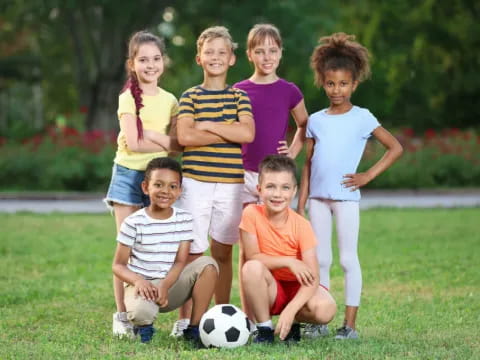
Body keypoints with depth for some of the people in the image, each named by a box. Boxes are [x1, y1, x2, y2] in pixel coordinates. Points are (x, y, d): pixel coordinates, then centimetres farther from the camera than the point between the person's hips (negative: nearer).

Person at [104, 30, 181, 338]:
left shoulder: (170, 101, 9)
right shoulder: (129, 98, -4)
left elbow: (178, 145, 1)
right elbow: (132, 143, -14)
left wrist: (149, 133, -13)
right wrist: (164, 141, -8)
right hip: (129, 174, -3)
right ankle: (123, 316, 3)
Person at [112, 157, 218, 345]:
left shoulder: (185, 219, 1)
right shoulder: (134, 223, -8)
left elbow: (180, 262, -4)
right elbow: (118, 265, -6)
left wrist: (164, 286, -23)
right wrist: (138, 280, -27)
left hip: (171, 283, 4)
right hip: (143, 285, -3)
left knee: (207, 264, -20)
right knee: (141, 311, -38)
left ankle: (194, 328, -13)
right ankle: (144, 325, 4)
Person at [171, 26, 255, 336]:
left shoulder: (239, 97, 9)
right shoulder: (191, 97, 4)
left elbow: (248, 133, -8)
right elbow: (185, 136, -12)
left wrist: (207, 125, -10)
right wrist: (230, 132, -9)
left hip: (230, 183, 2)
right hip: (196, 182, -2)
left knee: (223, 252, 8)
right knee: (192, 251, -3)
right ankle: (185, 318, 3)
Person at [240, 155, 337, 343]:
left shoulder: (302, 225, -14)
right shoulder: (252, 214, -13)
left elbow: (312, 277, -21)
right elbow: (253, 257, -15)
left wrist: (290, 310, -33)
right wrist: (289, 261, -24)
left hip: (297, 289, 0)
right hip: (268, 290, 0)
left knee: (325, 309, -31)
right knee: (252, 267, -33)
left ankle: (293, 322, 5)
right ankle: (264, 329, -13)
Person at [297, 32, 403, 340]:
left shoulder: (362, 117, -1)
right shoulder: (316, 120, 9)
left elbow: (396, 148, -2)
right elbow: (309, 164, 12)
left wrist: (368, 176, -7)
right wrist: (301, 203, 7)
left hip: (346, 197, -4)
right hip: (318, 197, 4)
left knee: (348, 259, -3)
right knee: (320, 260, 7)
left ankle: (350, 325, -1)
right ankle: (320, 322, 13)